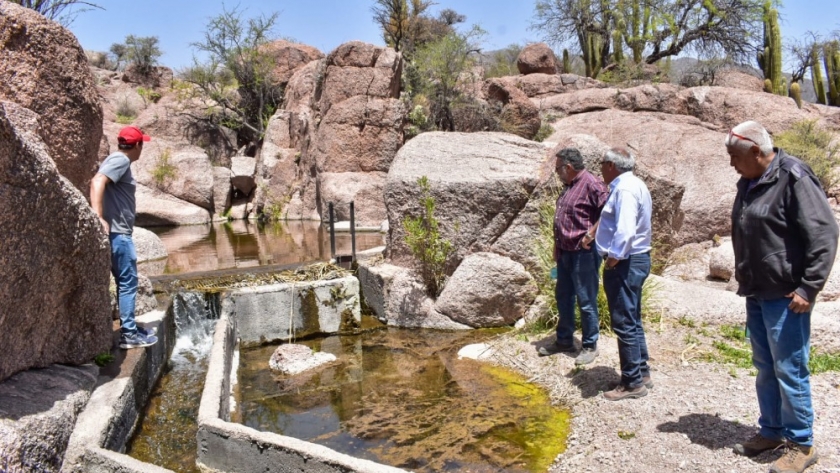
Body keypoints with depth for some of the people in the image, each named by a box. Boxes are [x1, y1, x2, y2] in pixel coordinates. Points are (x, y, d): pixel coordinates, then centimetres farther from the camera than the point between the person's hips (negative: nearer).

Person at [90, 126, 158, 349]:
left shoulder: (119, 160, 17)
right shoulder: (120, 160, -12)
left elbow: (103, 185, 20)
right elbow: (97, 182, -27)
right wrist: (99, 218, -32)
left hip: (119, 232, 10)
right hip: (117, 233, -10)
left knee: (125, 281, 17)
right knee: (128, 282, -4)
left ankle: (129, 326, 26)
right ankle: (128, 334, 1)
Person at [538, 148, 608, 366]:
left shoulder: (591, 184, -15)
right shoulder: (570, 186, 14)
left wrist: (592, 234, -21)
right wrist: (557, 249, 21)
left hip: (583, 254, -10)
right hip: (565, 253, 10)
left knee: (586, 301, 2)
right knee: (563, 297, 17)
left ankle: (589, 346, 15)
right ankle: (564, 341, 30)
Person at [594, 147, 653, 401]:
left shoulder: (624, 188, -18)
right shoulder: (634, 185, 16)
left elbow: (625, 230, -28)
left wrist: (613, 257, -22)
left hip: (624, 263, -11)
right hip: (636, 258, 11)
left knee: (624, 323, -4)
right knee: (632, 321, 17)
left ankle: (633, 383, 5)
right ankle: (642, 373, 27)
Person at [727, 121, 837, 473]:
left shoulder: (793, 178, -14)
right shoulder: (748, 184, 11)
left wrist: (809, 288, -19)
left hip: (785, 296, -8)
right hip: (756, 294, 8)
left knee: (789, 370, 0)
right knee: (765, 369, 17)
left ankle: (801, 444, 15)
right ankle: (771, 431, 31)